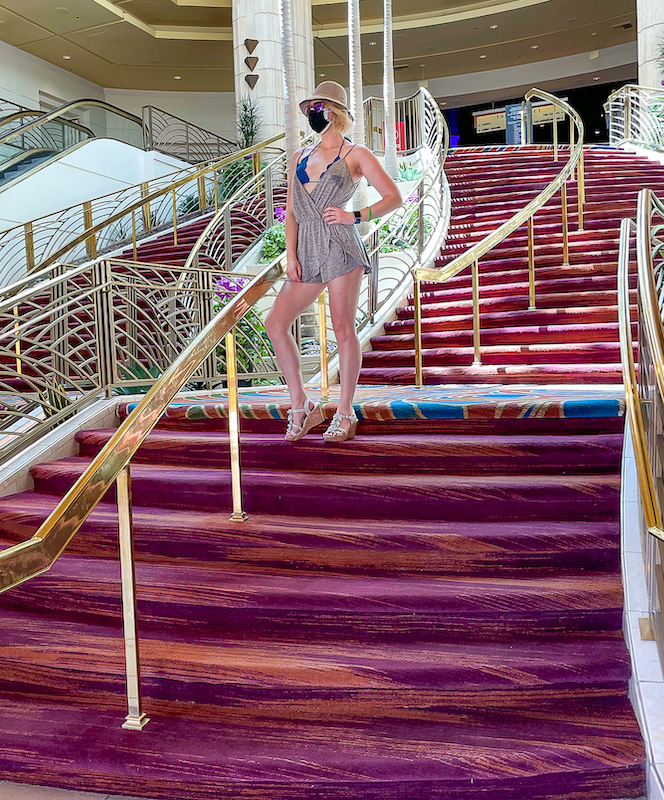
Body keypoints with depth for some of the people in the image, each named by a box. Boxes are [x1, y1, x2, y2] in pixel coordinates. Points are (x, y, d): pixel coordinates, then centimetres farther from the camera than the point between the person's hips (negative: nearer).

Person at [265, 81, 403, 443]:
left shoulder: (355, 154, 7)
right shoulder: (300, 157, 21)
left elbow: (394, 198, 2)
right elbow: (291, 212, 17)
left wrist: (354, 216, -10)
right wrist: (291, 256, 4)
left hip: (340, 246, -5)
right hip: (307, 251, 6)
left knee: (343, 328, -6)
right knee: (275, 322, -5)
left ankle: (345, 413, 5)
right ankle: (301, 405, 5)